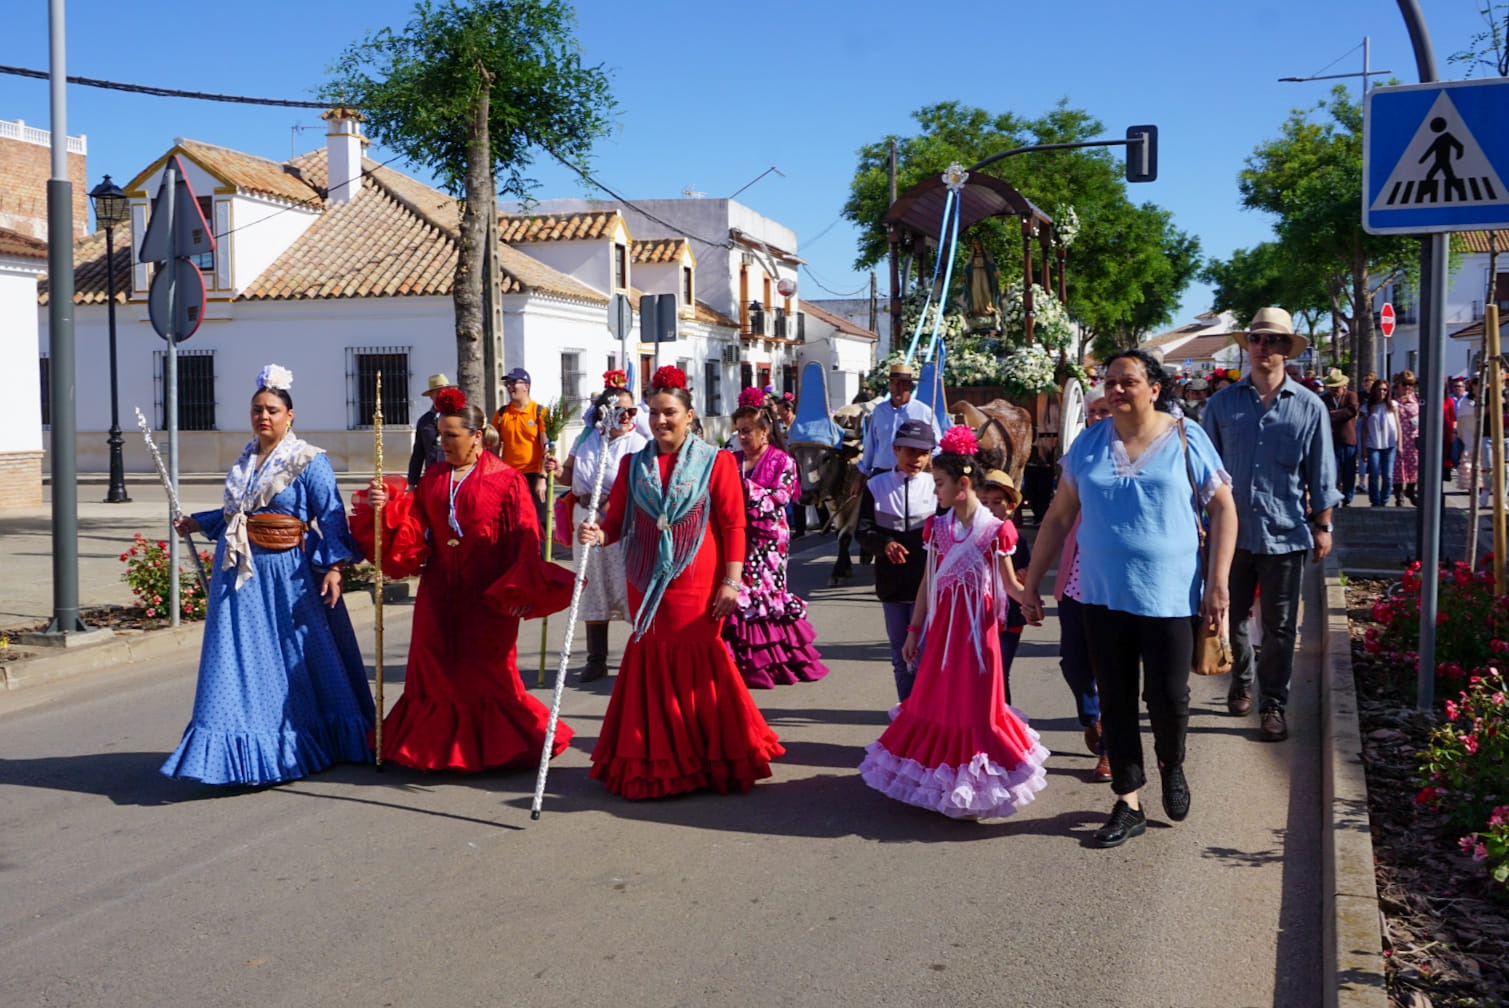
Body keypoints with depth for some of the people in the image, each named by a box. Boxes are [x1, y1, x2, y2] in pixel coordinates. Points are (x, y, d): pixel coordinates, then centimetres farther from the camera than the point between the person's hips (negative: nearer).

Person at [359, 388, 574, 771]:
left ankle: (494, 746, 18)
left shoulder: (506, 480, -6)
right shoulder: (433, 478, 10)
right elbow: (412, 528, 4)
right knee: (436, 672, 5)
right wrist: (388, 506, -13)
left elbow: (526, 541, -10)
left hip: (486, 596, -4)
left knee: (486, 674, 1)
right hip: (440, 594, 5)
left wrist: (518, 591, -17)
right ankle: (437, 744, 19)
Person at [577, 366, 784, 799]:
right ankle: (655, 759, 17)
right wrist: (598, 533, -14)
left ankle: (711, 757, 11)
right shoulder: (633, 465, 10)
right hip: (647, 583, 4)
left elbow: (733, 524, -4)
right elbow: (617, 521, 9)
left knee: (699, 660, -3)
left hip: (698, 584, -3)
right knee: (651, 660, 6)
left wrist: (732, 580, -11)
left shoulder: (715, 462, -1)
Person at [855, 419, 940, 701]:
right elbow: (862, 531, 0)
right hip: (891, 580, 3)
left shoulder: (936, 488, -2)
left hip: (926, 581, -3)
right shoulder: (876, 486, 3)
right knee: (900, 654, 13)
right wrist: (885, 544, -18)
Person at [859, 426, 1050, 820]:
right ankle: (938, 764, 27)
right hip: (941, 623, 5)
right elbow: (927, 583, 8)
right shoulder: (937, 528, 4)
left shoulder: (994, 530, -10)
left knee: (976, 703, 2)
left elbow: (1011, 583, -7)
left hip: (977, 625, -5)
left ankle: (974, 773, 16)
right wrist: (914, 631, 9)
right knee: (934, 698, 11)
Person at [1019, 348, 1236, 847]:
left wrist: (1217, 582, -8)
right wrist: (1031, 582, 8)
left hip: (1168, 594, -3)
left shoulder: (1185, 439, -2)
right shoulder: (1089, 443, 5)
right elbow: (1058, 517, 10)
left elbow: (1224, 509, 0)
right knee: (1115, 701, 8)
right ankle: (1128, 805, 22)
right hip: (1103, 594, 3)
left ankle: (1172, 766, 34)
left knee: (1168, 697, 0)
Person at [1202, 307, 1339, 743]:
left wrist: (1322, 526, 2)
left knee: (1279, 627, 5)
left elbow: (1322, 474, 4)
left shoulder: (1309, 407, 0)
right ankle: (1241, 683, 37)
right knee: (1232, 617, 15)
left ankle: (1273, 705, 16)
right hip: (1232, 530, 1)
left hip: (1285, 532, -1)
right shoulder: (1223, 403, 2)